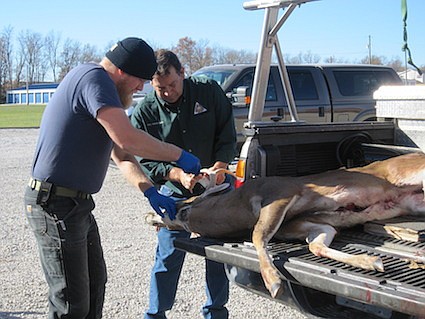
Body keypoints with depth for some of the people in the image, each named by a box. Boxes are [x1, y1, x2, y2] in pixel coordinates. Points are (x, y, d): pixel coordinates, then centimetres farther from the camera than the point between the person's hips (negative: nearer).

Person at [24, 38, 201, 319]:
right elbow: (127, 138, -27)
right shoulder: (93, 77, -16)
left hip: (77, 205, 11)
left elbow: (121, 155, 18)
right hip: (55, 206, -11)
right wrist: (179, 155, -15)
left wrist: (151, 192, 6)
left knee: (95, 283, 21)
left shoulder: (103, 87, 16)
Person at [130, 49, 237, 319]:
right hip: (175, 193, -1)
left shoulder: (209, 91, -7)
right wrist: (177, 175, -24)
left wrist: (220, 165, -19)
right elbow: (146, 162, -8)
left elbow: (228, 136, -2)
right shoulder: (144, 113, -9)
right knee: (168, 258, 2)